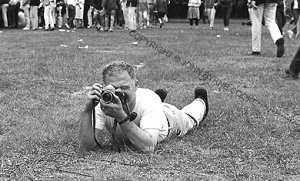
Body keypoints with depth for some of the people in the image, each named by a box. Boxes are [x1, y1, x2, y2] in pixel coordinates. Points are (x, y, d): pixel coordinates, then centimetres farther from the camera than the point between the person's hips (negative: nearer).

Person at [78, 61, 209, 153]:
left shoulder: (149, 101, -48)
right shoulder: (101, 104, -42)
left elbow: (148, 146, -58)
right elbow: (86, 146, -48)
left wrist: (121, 117, -66)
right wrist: (88, 110, -61)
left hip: (167, 118, -2)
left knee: (190, 119, 32)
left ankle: (200, 100, 62)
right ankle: (160, 95, 67)